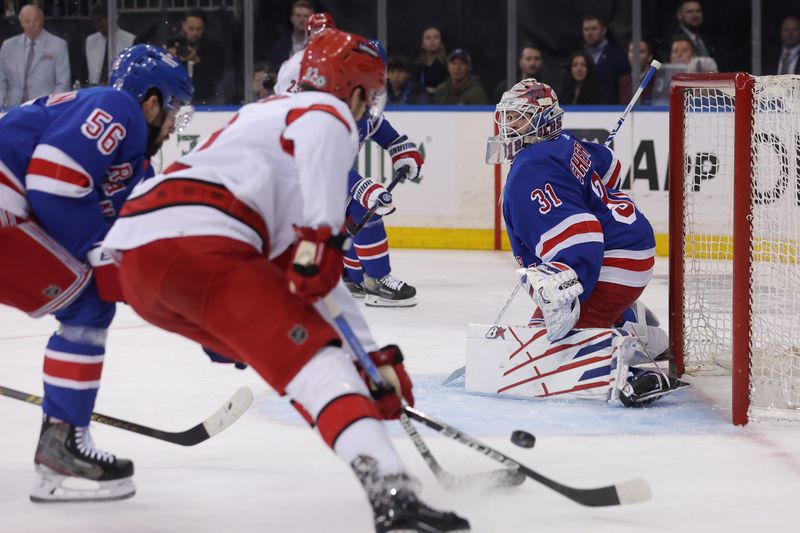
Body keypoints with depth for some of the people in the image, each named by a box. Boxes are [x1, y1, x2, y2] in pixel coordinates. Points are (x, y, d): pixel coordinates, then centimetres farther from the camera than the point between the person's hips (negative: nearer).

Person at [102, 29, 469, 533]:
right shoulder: (326, 111, 13)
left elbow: (312, 278, 37)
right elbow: (319, 134, -18)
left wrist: (375, 356, 36)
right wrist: (322, 236, -25)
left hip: (139, 259, 9)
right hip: (197, 242, -9)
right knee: (314, 357, -17)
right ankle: (392, 492, -35)